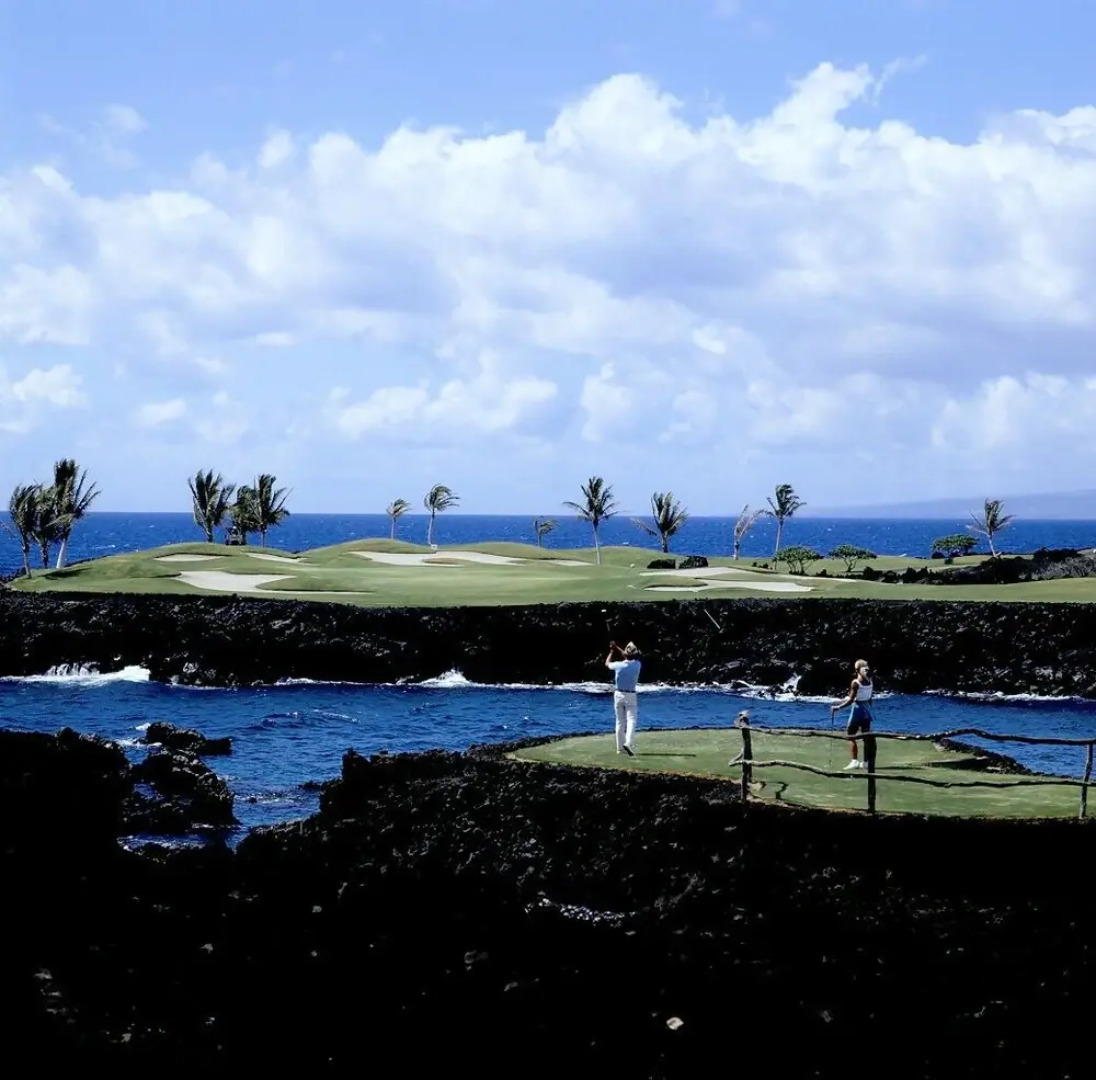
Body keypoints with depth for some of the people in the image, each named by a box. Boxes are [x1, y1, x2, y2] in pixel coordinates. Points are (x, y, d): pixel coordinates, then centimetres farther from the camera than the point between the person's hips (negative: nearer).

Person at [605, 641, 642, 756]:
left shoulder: (619, 665, -11)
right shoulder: (637, 664, -9)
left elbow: (607, 663, 12)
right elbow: (631, 658, 15)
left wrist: (612, 651, 28)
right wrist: (617, 648, 24)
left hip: (618, 694, 2)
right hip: (630, 695, -2)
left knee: (620, 722, 10)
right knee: (631, 720, -7)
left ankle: (620, 747, 13)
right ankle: (628, 743, -29)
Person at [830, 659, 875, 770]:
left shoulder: (855, 683, -15)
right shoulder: (869, 682, 1)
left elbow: (851, 700, -18)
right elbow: (870, 698, 7)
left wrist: (838, 707, -13)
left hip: (857, 708, -6)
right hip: (867, 709, 6)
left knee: (851, 736, 1)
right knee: (866, 737, 11)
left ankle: (854, 761, -12)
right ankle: (866, 762, 14)